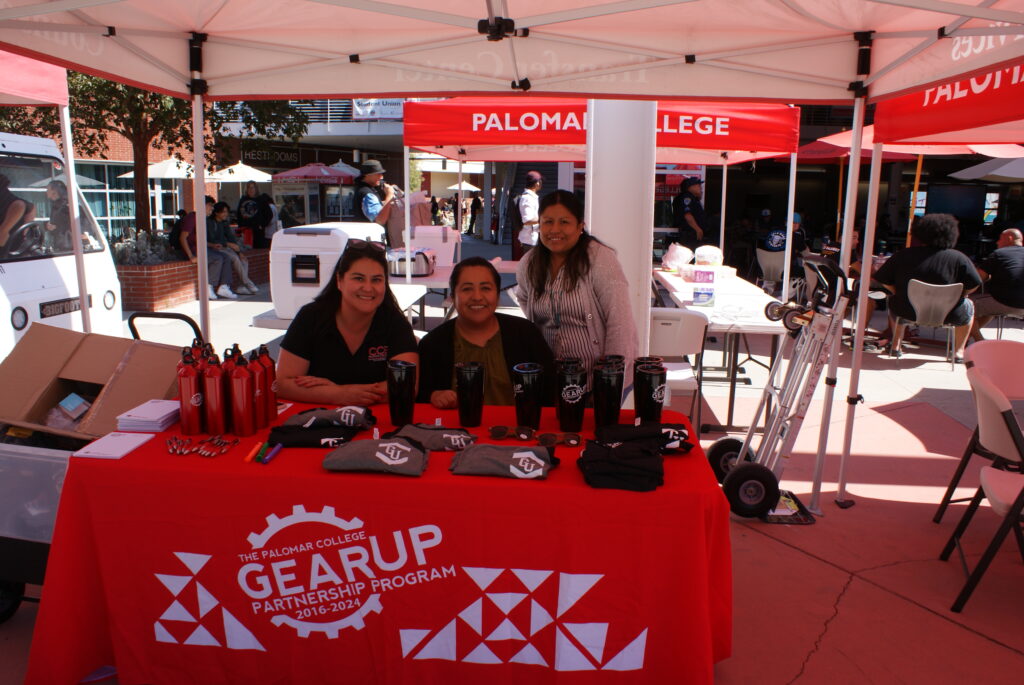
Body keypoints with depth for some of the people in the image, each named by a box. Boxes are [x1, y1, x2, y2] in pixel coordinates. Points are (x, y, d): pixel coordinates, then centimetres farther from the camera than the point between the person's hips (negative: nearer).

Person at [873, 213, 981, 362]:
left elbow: (884, 280, -1)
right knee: (968, 306, 31)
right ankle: (958, 352, 33)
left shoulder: (902, 255, -4)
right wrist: (956, 297, 12)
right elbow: (973, 285, -7)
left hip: (906, 311, 1)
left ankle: (895, 346, 39)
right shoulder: (958, 257, -7)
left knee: (894, 302, 36)